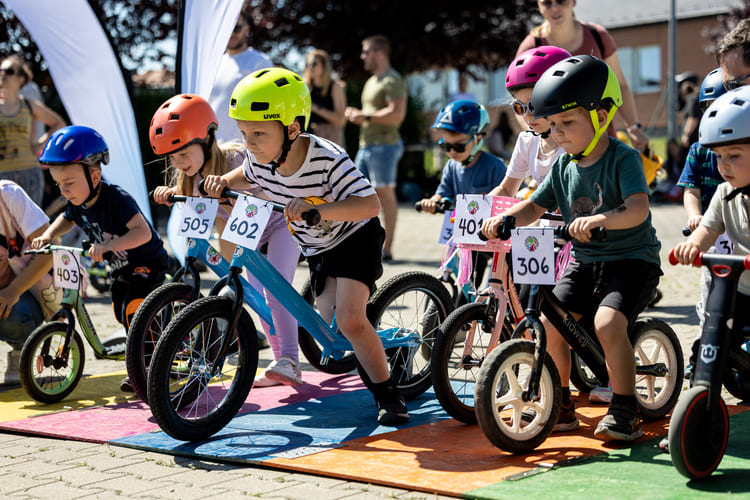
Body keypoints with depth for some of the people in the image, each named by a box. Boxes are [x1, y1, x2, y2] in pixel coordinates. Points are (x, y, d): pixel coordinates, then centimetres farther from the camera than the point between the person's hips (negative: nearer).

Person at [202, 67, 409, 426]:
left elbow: (370, 204, -41)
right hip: (317, 248, 7)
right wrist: (224, 181, -9)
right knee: (330, 324, 10)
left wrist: (317, 208, -52)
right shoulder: (259, 159, -15)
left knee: (350, 319, -20)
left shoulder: (326, 159, -34)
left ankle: (388, 395, -5)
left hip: (354, 238, -7)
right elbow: (248, 178, 11)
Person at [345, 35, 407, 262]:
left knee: (385, 194, -6)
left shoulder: (392, 80, -10)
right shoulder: (372, 81, 21)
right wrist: (356, 115, 10)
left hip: (383, 145, -10)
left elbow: (397, 114, -22)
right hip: (366, 144, 10)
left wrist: (366, 116, -17)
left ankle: (387, 249, -3)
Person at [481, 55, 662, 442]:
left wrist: (600, 219, -48)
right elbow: (534, 206, 10)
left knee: (607, 323, -28)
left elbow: (638, 209, -29)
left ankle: (624, 411, -11)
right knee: (549, 322, -10)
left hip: (632, 258, -6)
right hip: (586, 260, 6)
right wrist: (505, 219, -11)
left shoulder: (623, 159, -14)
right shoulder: (563, 166, 6)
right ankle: (560, 405, 9)